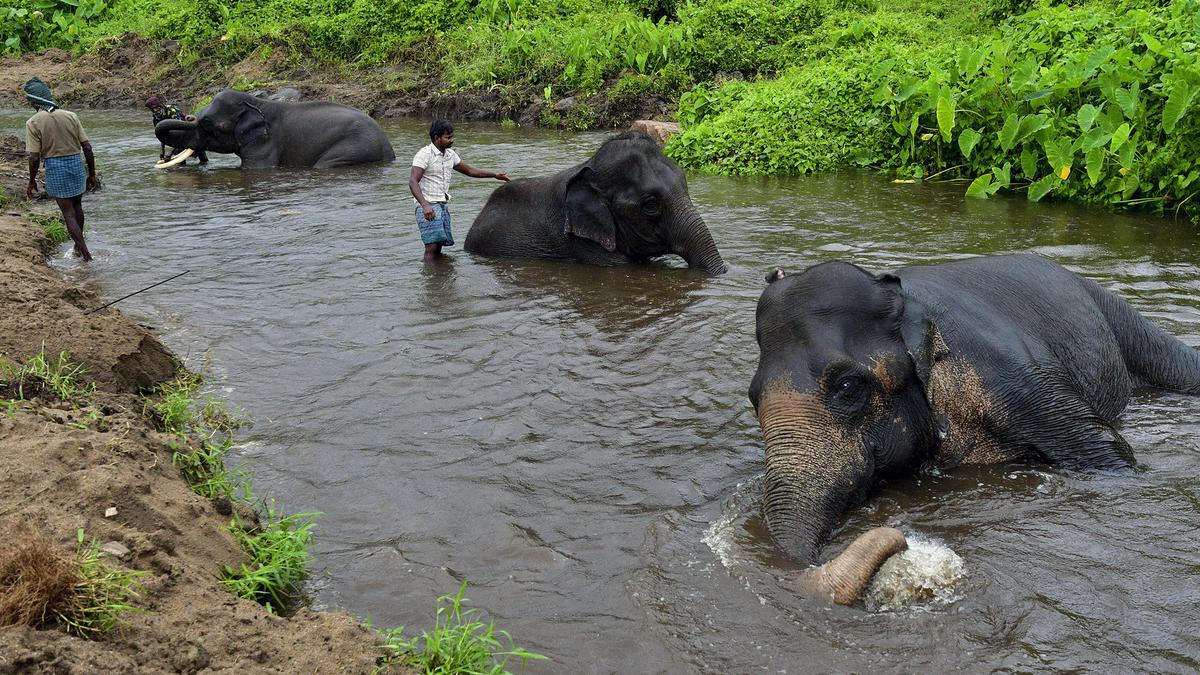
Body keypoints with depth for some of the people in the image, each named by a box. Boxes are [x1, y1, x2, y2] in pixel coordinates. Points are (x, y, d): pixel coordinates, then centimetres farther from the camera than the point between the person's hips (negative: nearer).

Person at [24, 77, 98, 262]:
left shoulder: (33, 122, -10)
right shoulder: (70, 116, 0)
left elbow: (34, 157, -12)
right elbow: (87, 147, -1)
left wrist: (32, 181, 1)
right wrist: (92, 174, 9)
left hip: (55, 167, -4)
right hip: (76, 163, 4)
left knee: (68, 213, 5)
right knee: (77, 206, 23)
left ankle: (85, 253, 2)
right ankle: (78, 246, 35)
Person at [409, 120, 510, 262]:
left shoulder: (450, 154, 12)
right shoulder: (424, 155, -12)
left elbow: (469, 170, 27)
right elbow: (412, 182, -22)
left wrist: (495, 175, 24)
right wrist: (424, 205, -36)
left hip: (443, 205, 7)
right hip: (428, 206, -7)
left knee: (438, 247, 3)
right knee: (432, 247, -16)